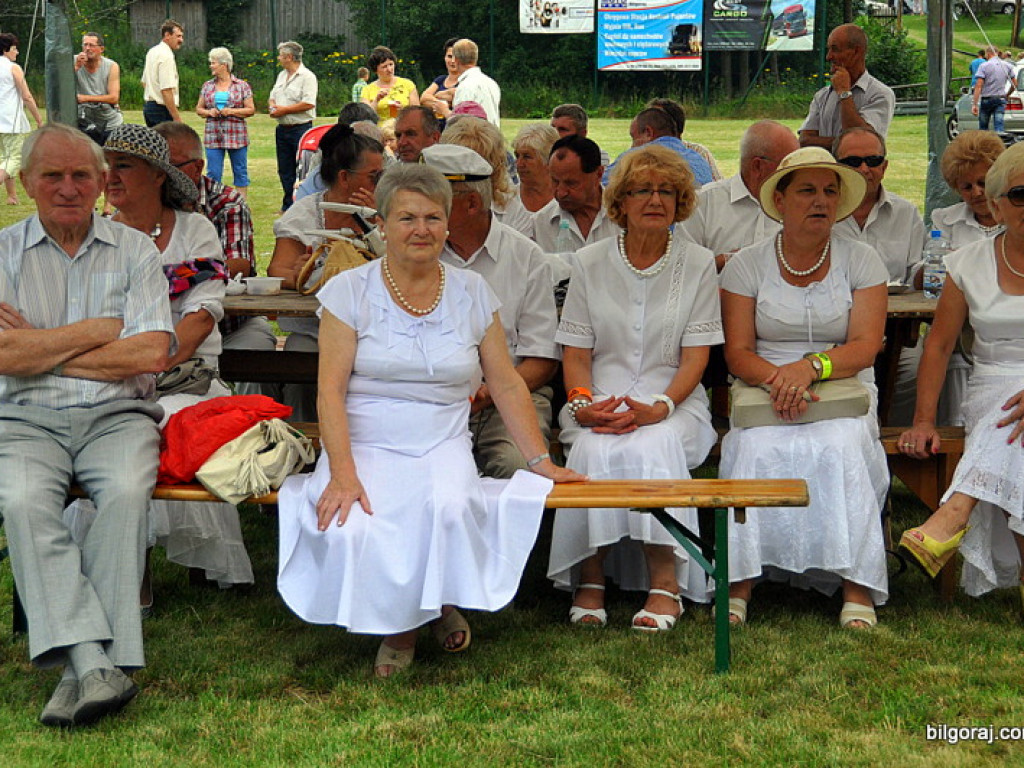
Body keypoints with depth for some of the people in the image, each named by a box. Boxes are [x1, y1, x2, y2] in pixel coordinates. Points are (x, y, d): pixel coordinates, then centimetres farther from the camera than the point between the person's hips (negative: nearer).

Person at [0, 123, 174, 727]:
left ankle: (91, 665, -32)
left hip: (117, 415, 0)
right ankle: (95, 666, -39)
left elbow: (152, 354, -5)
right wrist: (99, 329, -3)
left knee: (126, 493, -32)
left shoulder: (134, 250, 9)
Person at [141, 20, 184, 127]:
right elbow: (166, 90, -23)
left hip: (148, 106, 10)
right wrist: (177, 118, -23)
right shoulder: (166, 56, -16)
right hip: (162, 109, -10)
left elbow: (144, 82, 23)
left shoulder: (152, 52, 14)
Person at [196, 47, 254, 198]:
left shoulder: (242, 86, 2)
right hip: (213, 136, 3)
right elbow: (198, 109, 15)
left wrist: (232, 111, -13)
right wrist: (209, 112, -6)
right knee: (213, 174, 1)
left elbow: (251, 110, 0)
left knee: (240, 172, 3)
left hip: (236, 135, -2)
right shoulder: (207, 86, 11)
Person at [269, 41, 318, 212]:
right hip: (282, 128, 8)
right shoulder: (281, 76, 17)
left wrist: (283, 110, -16)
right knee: (285, 170, 11)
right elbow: (272, 97, 24)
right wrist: (273, 105, -1)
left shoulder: (307, 76, -10)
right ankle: (288, 206, 19)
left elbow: (309, 103, -20)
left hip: (301, 129, -8)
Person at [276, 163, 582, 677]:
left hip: (444, 448, 1)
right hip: (365, 447, -1)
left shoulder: (471, 293, 9)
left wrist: (541, 461, 6)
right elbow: (331, 390, -6)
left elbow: (506, 385, 12)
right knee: (353, 532, -30)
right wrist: (342, 475, -18)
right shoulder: (349, 292, 1)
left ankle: (443, 601, 1)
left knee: (449, 508, -33)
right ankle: (397, 625, 3)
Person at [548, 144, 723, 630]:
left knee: (652, 445, -34)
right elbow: (575, 351, 7)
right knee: (596, 449, -32)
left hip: (674, 402, -1)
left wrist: (658, 407, -17)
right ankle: (590, 578, -23)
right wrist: (583, 403, -13)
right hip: (599, 401, 1)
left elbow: (696, 355, 0)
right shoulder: (590, 263, 10)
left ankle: (665, 583, -27)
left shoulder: (698, 264, 7)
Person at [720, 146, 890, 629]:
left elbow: (865, 348, -3)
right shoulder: (747, 265, 7)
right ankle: (739, 581, -26)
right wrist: (776, 378, -21)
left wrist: (811, 366, -21)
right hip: (765, 394, 0)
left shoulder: (861, 261, 7)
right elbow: (737, 353, 0)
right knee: (755, 449, -31)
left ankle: (857, 587, -28)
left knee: (840, 448, -32)